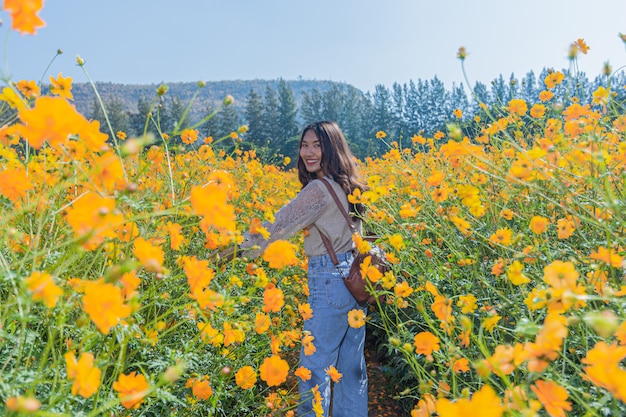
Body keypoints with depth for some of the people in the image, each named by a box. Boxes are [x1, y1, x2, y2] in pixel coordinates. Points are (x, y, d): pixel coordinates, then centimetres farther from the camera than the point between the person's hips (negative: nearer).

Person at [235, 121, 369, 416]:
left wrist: (241, 248, -10)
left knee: (314, 366, 2)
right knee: (351, 364, 17)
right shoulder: (347, 184, 10)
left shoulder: (319, 188, -17)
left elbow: (280, 225, -17)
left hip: (330, 280, -10)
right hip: (355, 276, 10)